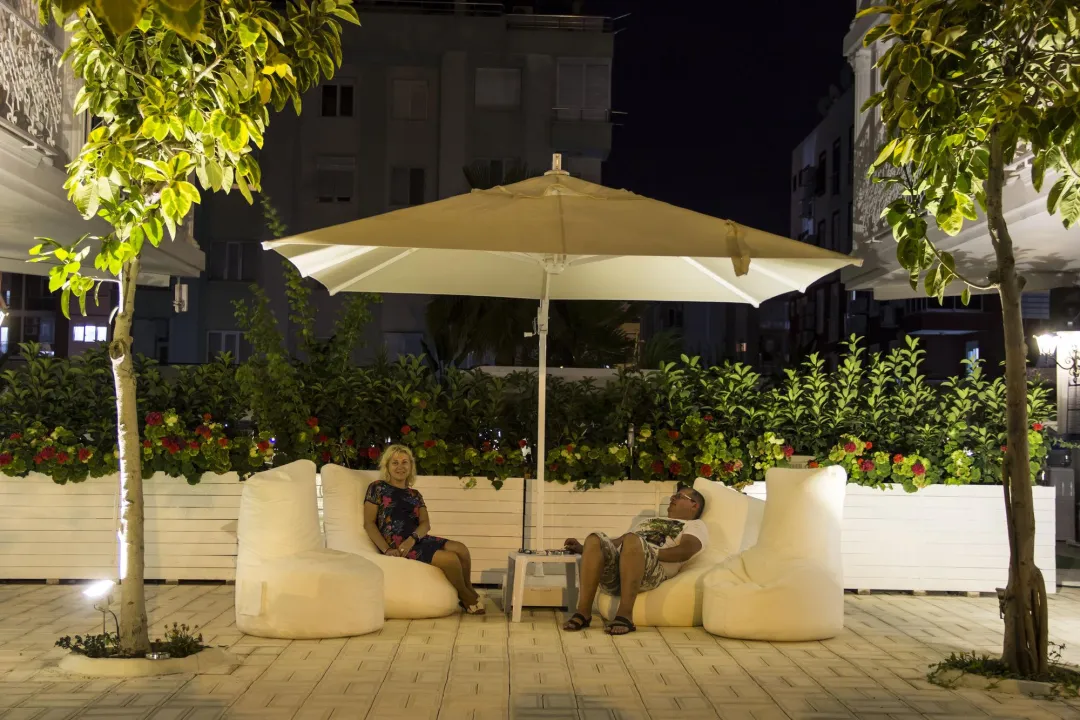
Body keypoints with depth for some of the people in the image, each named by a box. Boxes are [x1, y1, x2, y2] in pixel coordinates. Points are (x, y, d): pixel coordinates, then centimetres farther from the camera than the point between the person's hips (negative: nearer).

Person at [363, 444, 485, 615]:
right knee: (450, 559, -24)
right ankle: (466, 597, 0)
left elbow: (426, 523, 4)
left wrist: (412, 539, -19)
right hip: (397, 546, -6)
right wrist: (386, 550, -18)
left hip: (417, 540, 6)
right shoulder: (378, 488, 4)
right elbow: (369, 523, -4)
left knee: (461, 549, -19)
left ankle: (469, 593, -1)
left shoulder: (415, 495, 19)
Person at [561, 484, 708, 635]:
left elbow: (685, 551, -2)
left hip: (652, 573, -5)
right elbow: (620, 541, 33)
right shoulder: (652, 521, 41)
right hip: (615, 573, 6)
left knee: (632, 539, -36)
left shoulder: (696, 525, 20)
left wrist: (652, 553, -15)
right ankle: (583, 611, -31)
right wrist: (584, 549, 20)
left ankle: (625, 615, -41)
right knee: (595, 539, -24)